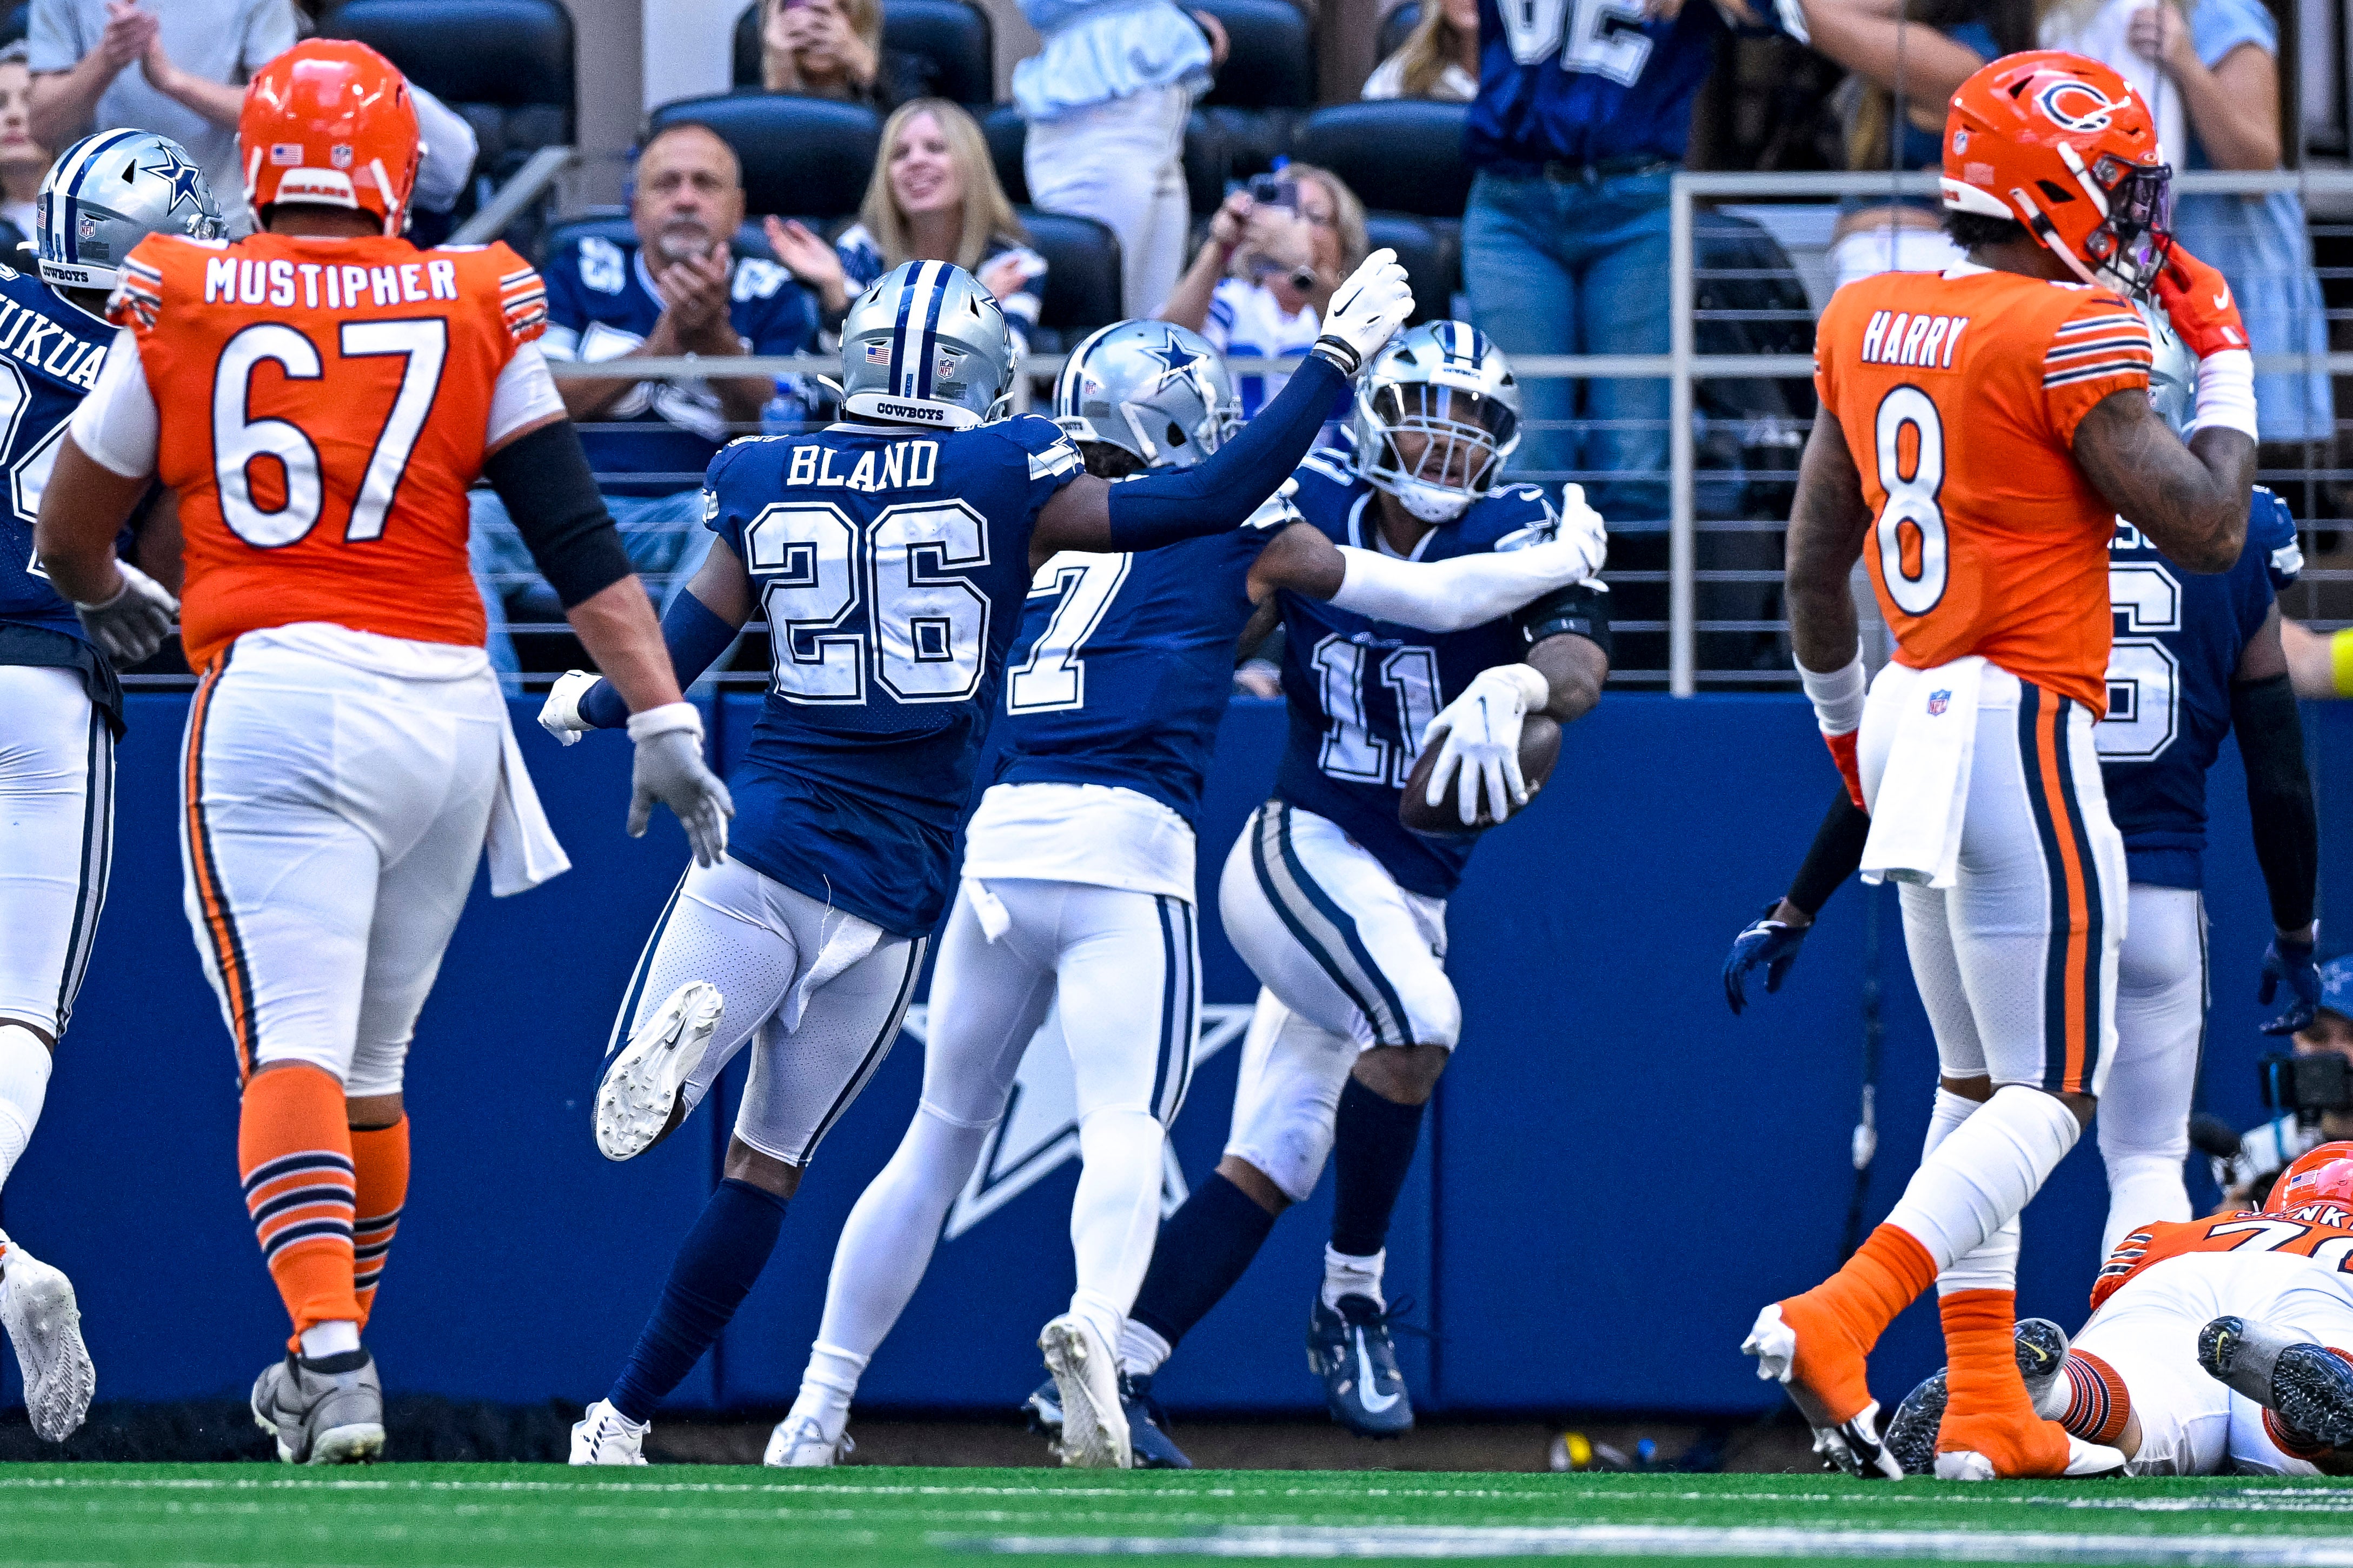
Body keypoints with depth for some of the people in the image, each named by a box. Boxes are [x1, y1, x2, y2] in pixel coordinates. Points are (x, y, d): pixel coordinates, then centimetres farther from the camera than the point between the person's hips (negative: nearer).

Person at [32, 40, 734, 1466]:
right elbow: (581, 541, 3)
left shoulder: (180, 305, 5)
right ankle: (331, 1369, 27)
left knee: (292, 1046, -9)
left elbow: (68, 536, 18)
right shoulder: (474, 310, 8)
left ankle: (332, 1358, -28)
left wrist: (111, 598, 40)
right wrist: (664, 720, 4)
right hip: (446, 706, 3)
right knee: (373, 1057, 16)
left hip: (276, 697, -3)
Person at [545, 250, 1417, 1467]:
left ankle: (680, 1038, -33)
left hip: (764, 845, 0)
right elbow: (1214, 500, -4)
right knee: (766, 1166, 11)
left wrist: (584, 706, 30)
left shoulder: (765, 484, 3)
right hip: (893, 887, 0)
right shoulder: (1008, 483, -3)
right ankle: (624, 1421, 6)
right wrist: (1337, 359, 5)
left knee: (637, 1116, 2)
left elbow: (673, 660, 8)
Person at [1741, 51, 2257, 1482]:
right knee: (2054, 1090, -4)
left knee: (1980, 1080, 16)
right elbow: (2207, 530, -14)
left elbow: (1816, 559, 16)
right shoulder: (2072, 336, -15)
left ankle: (1987, 1414, 14)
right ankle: (1838, 1321, -21)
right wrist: (2225, 360, 0)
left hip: (1912, 720, 8)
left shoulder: (1869, 321, 9)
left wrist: (1845, 721, 30)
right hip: (2023, 726, -8)